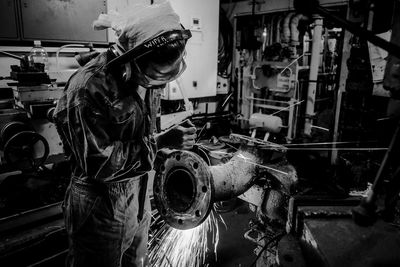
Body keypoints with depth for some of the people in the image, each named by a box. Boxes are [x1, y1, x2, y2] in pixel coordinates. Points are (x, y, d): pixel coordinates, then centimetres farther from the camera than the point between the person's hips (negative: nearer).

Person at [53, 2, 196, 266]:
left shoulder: (144, 77, -1)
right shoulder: (89, 88, -25)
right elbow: (97, 163, -24)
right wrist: (159, 142, -26)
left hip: (140, 196, 7)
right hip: (101, 207, -7)